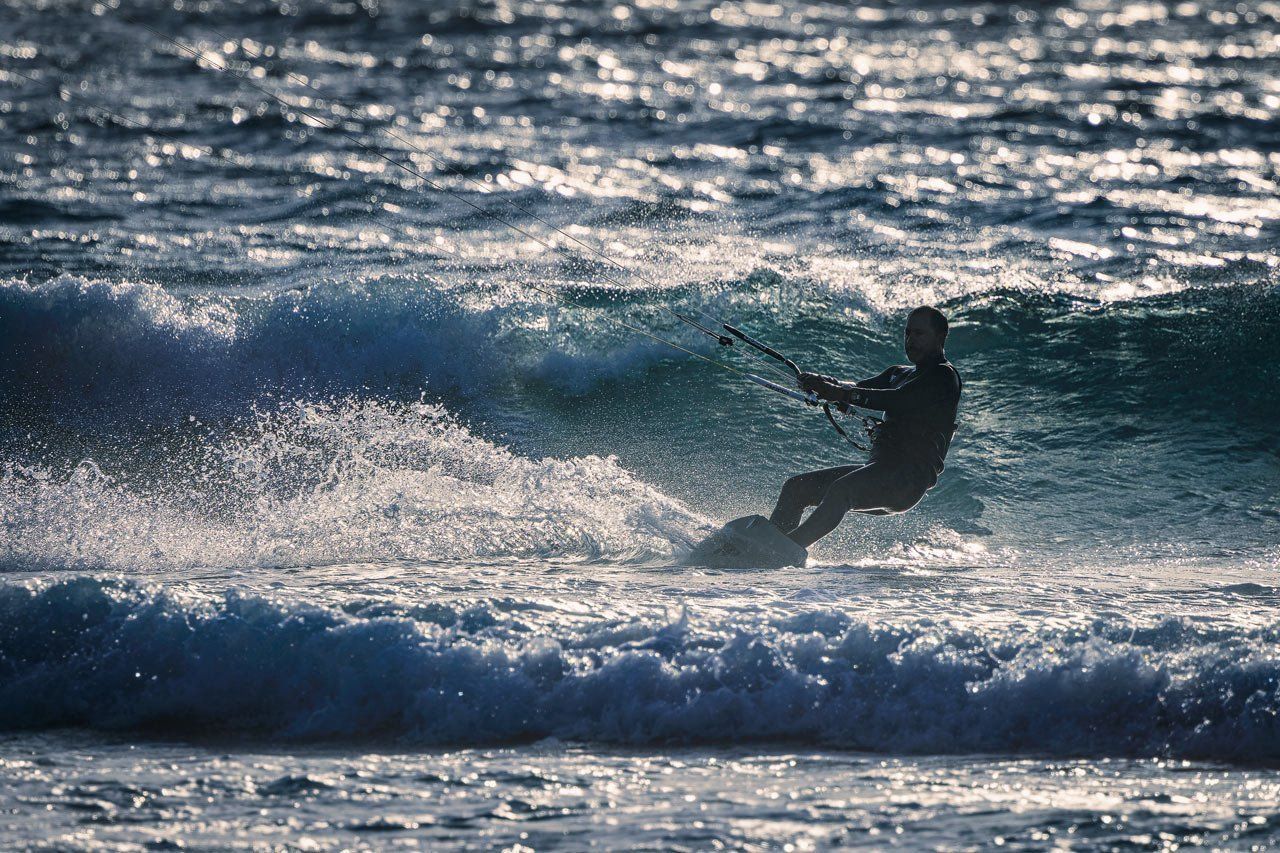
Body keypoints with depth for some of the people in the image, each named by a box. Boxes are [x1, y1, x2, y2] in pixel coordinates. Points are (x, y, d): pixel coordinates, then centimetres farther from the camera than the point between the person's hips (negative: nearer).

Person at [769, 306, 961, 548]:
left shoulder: (944, 376, -2)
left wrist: (842, 393, -28)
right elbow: (858, 389, 11)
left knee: (841, 489, -34)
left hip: (910, 478, -9)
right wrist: (824, 383, -12)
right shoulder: (900, 374, 25)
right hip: (879, 469, 9)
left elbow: (897, 400, -18)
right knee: (796, 487, 2)